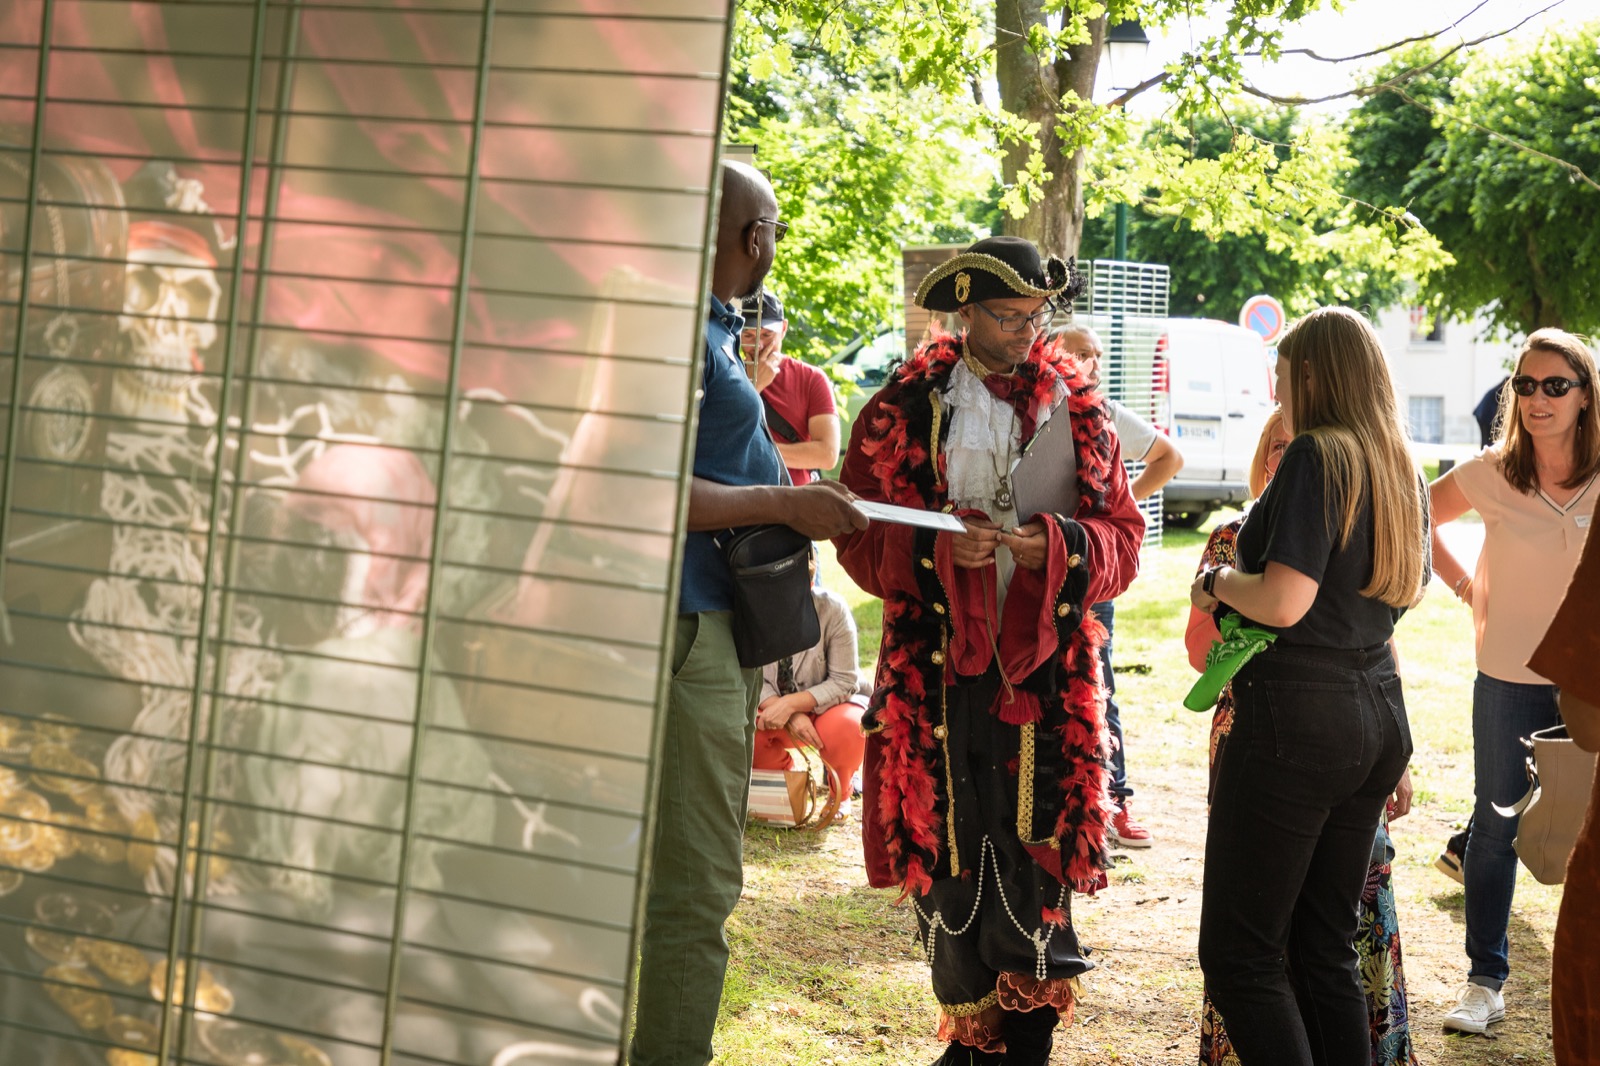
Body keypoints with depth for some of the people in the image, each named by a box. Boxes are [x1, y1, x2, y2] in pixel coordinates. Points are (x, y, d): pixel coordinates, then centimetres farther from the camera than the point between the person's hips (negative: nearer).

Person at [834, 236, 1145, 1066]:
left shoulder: (1079, 408, 10)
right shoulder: (905, 407, 4)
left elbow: (1122, 536, 9)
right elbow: (861, 537, 2)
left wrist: (1058, 547, -11)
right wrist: (933, 550, -17)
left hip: (1047, 669, 1)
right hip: (937, 670, 0)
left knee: (1038, 850, -4)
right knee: (946, 853, 3)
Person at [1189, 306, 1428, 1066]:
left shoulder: (1317, 457, -12)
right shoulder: (1401, 472, 13)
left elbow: (1284, 602, -21)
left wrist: (1215, 584, -3)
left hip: (1298, 713, -9)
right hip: (1376, 715, 9)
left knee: (1239, 954, -3)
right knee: (1327, 949, 15)